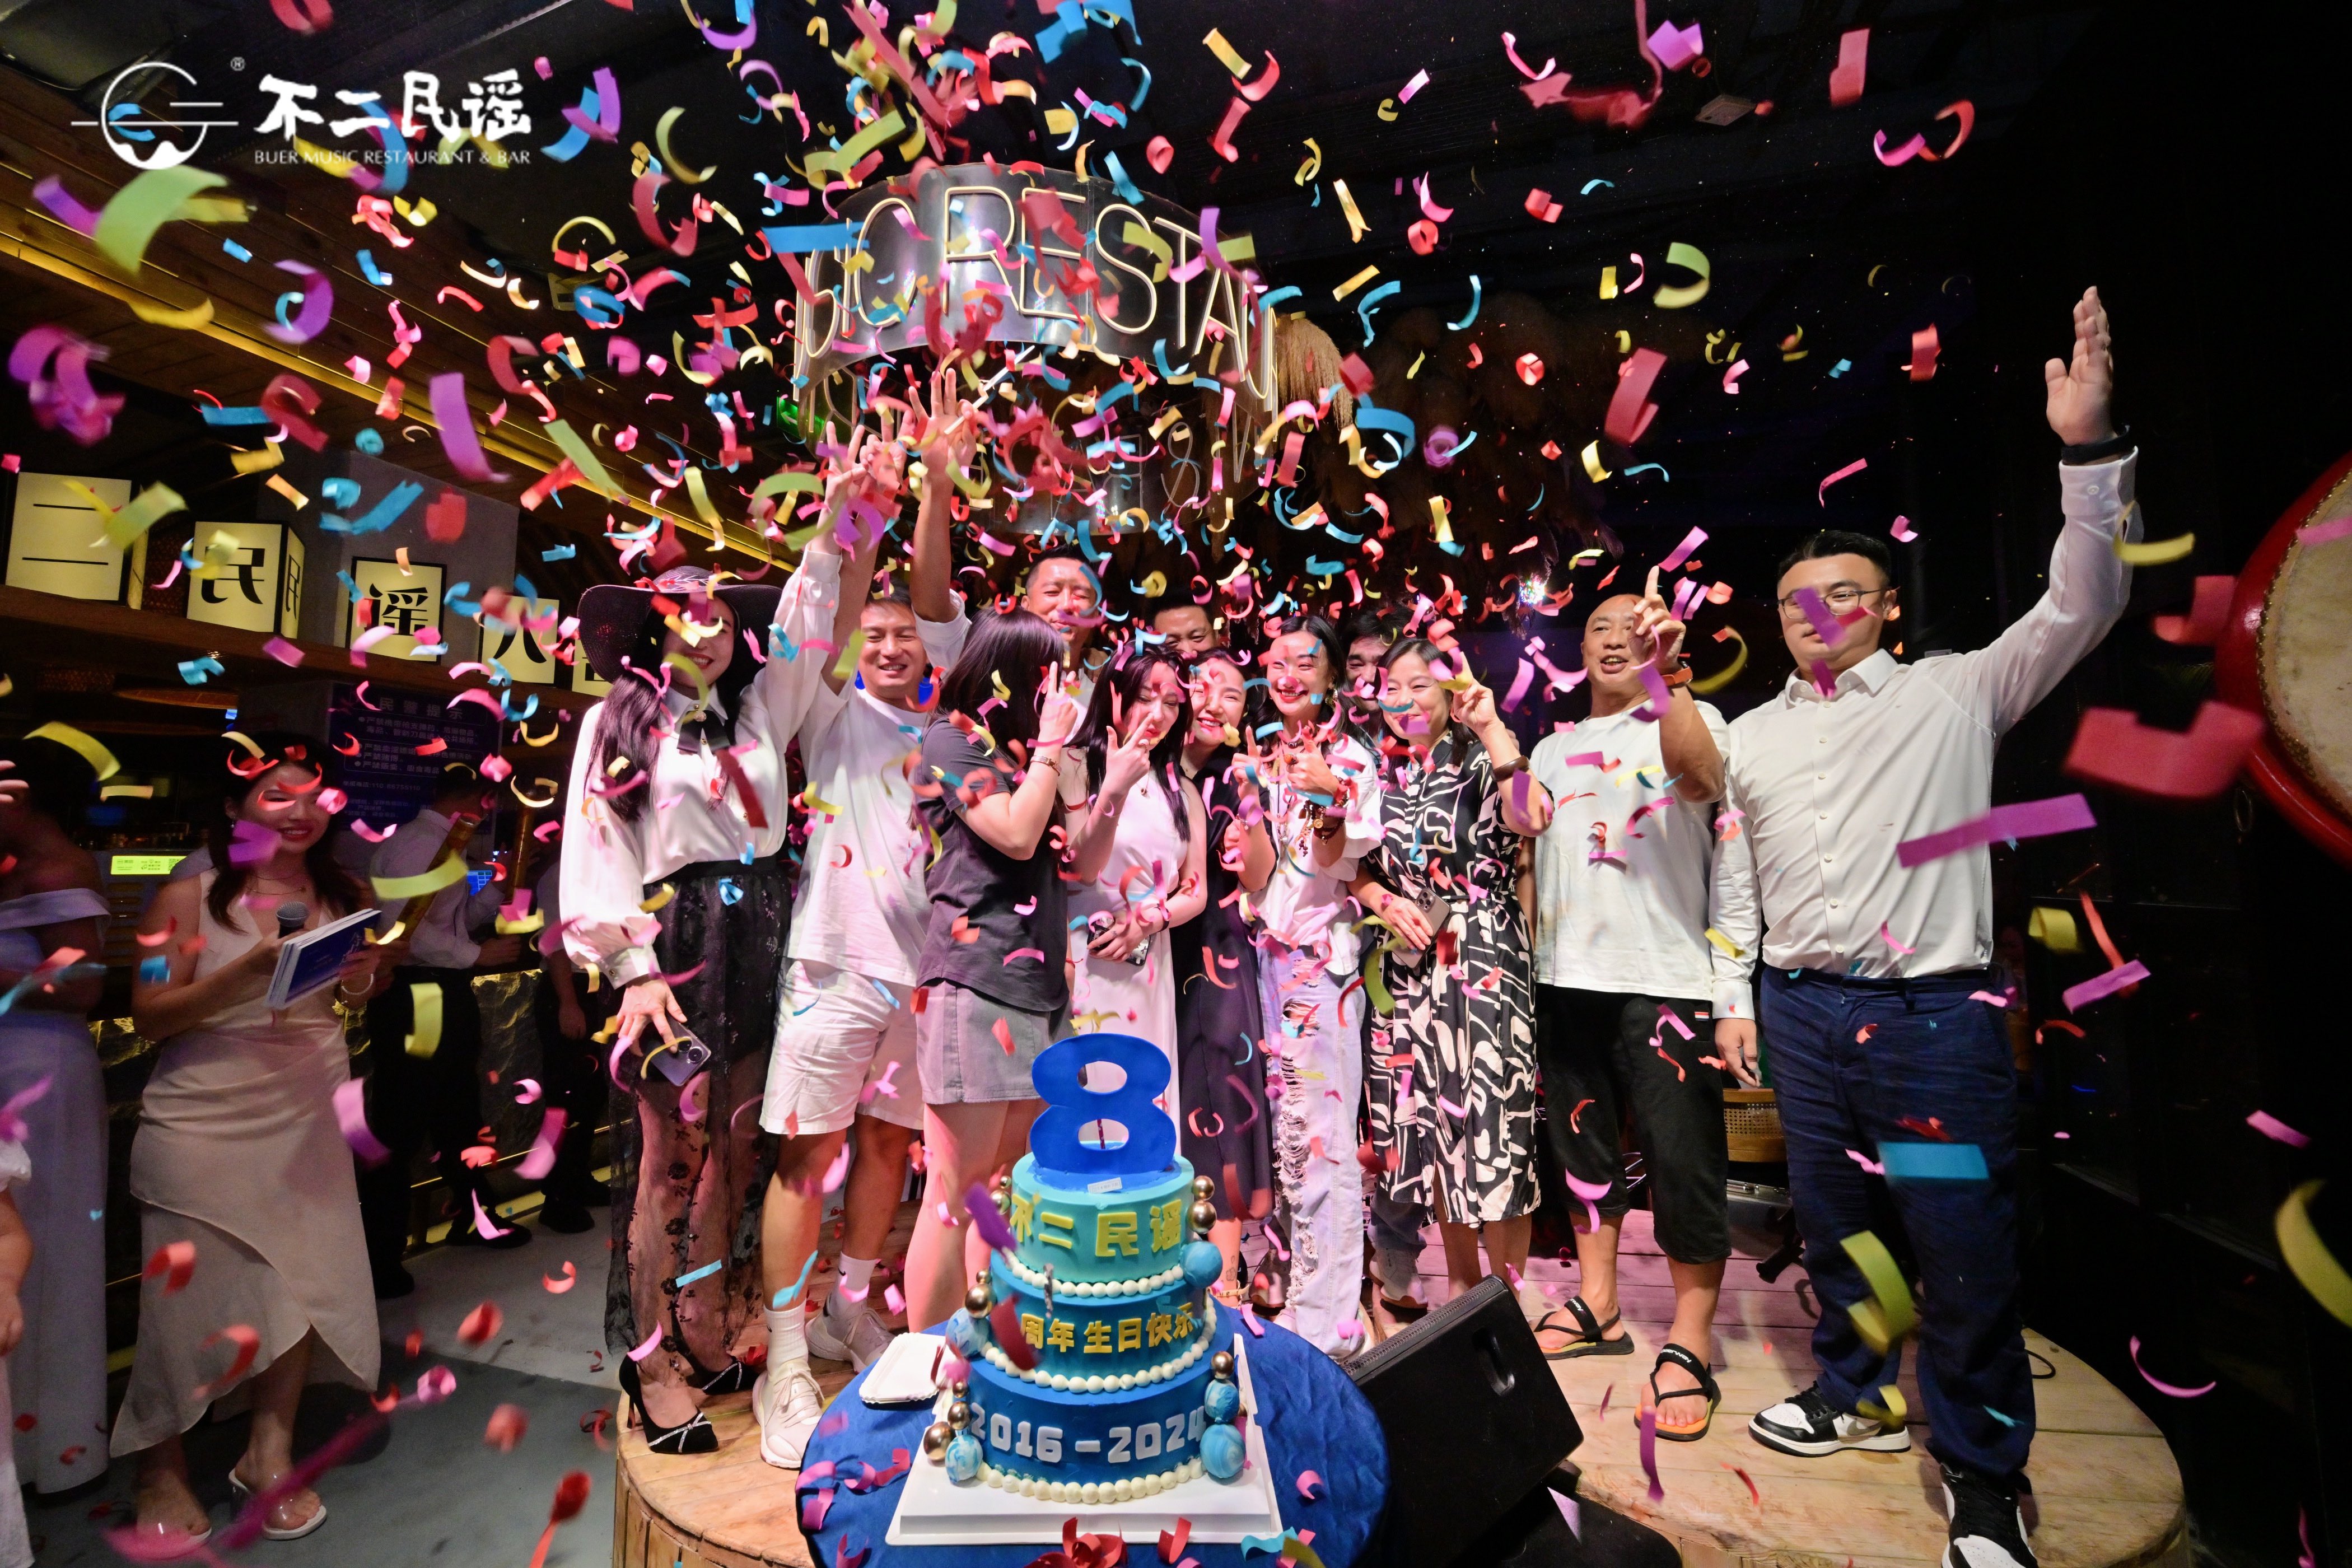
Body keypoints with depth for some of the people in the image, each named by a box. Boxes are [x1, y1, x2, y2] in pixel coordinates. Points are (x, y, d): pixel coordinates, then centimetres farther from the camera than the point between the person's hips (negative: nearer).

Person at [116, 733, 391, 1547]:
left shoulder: (345, 893, 4)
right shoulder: (190, 897, -5)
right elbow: (149, 1015, -9)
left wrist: (364, 978, -9)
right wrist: (248, 968, -23)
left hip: (306, 1115, 3)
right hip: (204, 1121, -3)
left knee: (304, 1276, 3)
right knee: (191, 1292, 3)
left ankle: (270, 1455, 21)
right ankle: (160, 1470, 26)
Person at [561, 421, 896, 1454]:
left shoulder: (759, 712, 14)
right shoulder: (619, 720, 4)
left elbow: (805, 625, 3)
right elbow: (597, 849, -2)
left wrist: (846, 518, -8)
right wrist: (632, 968, -11)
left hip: (760, 935, 4)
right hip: (674, 937, -4)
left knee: (734, 1146, 10)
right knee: (672, 1149, -1)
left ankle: (710, 1334, 26)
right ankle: (653, 1360, 15)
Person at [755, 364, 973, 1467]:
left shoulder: (939, 724, 12)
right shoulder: (836, 716, 5)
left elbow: (935, 598, 2)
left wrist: (938, 486, -6)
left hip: (922, 964, 4)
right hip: (839, 961, -4)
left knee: (890, 1140, 13)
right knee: (811, 1150, 0)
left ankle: (849, 1305, 33)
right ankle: (785, 1366, 12)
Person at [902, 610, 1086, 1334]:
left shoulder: (1018, 748, 21)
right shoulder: (950, 738, -2)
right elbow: (1017, 836, -14)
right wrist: (1051, 744, -4)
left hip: (1038, 983, 8)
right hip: (975, 982, -8)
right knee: (957, 1189, -3)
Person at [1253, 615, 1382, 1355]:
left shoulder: (1350, 759, -2)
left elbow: (1334, 866, -12)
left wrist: (1330, 798, -28)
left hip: (1318, 958, -5)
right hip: (1257, 953, 6)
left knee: (1318, 1135, -4)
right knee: (1269, 1128, 13)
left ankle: (1326, 1319, 9)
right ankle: (1283, 1290, 30)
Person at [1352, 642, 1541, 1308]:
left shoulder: (1481, 761, -2)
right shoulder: (1381, 774, 11)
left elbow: (1526, 819, -24)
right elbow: (1355, 870, 14)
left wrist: (1491, 726, -22)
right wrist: (1386, 902, -5)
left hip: (1482, 961, -4)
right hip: (1408, 965, 5)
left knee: (1490, 1125, -1)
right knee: (1427, 1126, 12)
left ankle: (1508, 1293, 19)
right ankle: (1461, 1280, 31)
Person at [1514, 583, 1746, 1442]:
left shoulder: (1688, 717, 2)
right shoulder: (1554, 747, 17)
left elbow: (1701, 777, -20)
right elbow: (1524, 823, 3)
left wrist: (1667, 675, -31)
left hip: (1666, 977, -5)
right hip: (1567, 977, 5)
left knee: (1682, 1157, -1)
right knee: (1583, 1144, 15)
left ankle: (1690, 1340, 16)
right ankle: (1597, 1307, 31)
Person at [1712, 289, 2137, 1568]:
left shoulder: (1954, 695, 2)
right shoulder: (1751, 736, 10)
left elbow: (2079, 609, -10)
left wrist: (2089, 450, -19)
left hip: (1937, 1015, -3)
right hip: (1802, 1014, 3)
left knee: (1966, 1247, 3)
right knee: (1830, 1224, 15)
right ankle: (1855, 1393, 36)